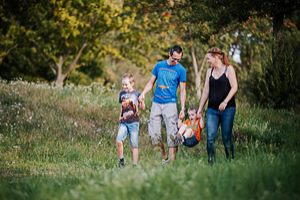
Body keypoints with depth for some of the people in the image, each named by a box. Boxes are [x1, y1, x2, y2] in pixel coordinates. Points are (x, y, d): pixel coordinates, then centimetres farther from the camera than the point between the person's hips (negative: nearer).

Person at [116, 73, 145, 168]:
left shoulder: (136, 94, -1)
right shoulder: (122, 93, 10)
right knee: (118, 141, -17)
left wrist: (141, 100, -19)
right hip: (123, 122, 3)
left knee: (134, 145, 2)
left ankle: (135, 165, 9)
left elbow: (142, 107, -1)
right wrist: (120, 116, 14)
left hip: (133, 122, -3)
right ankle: (121, 160, -2)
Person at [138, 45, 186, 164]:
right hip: (156, 104, 3)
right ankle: (164, 156, 17)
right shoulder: (159, 65, 7)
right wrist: (143, 93, -4)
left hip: (170, 104, -3)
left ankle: (172, 161, -5)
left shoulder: (181, 70, -1)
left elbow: (183, 91, 1)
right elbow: (151, 82, 14)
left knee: (172, 134, -7)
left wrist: (182, 109, -6)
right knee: (153, 133, 0)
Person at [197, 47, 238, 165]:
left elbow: (234, 87, -9)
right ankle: (211, 162, -6)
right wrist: (200, 109, 14)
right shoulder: (209, 71, 14)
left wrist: (225, 102, -20)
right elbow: (206, 91, 16)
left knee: (226, 137, -1)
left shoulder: (228, 69, -1)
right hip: (212, 110, 4)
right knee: (210, 137, -8)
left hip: (227, 109, -4)